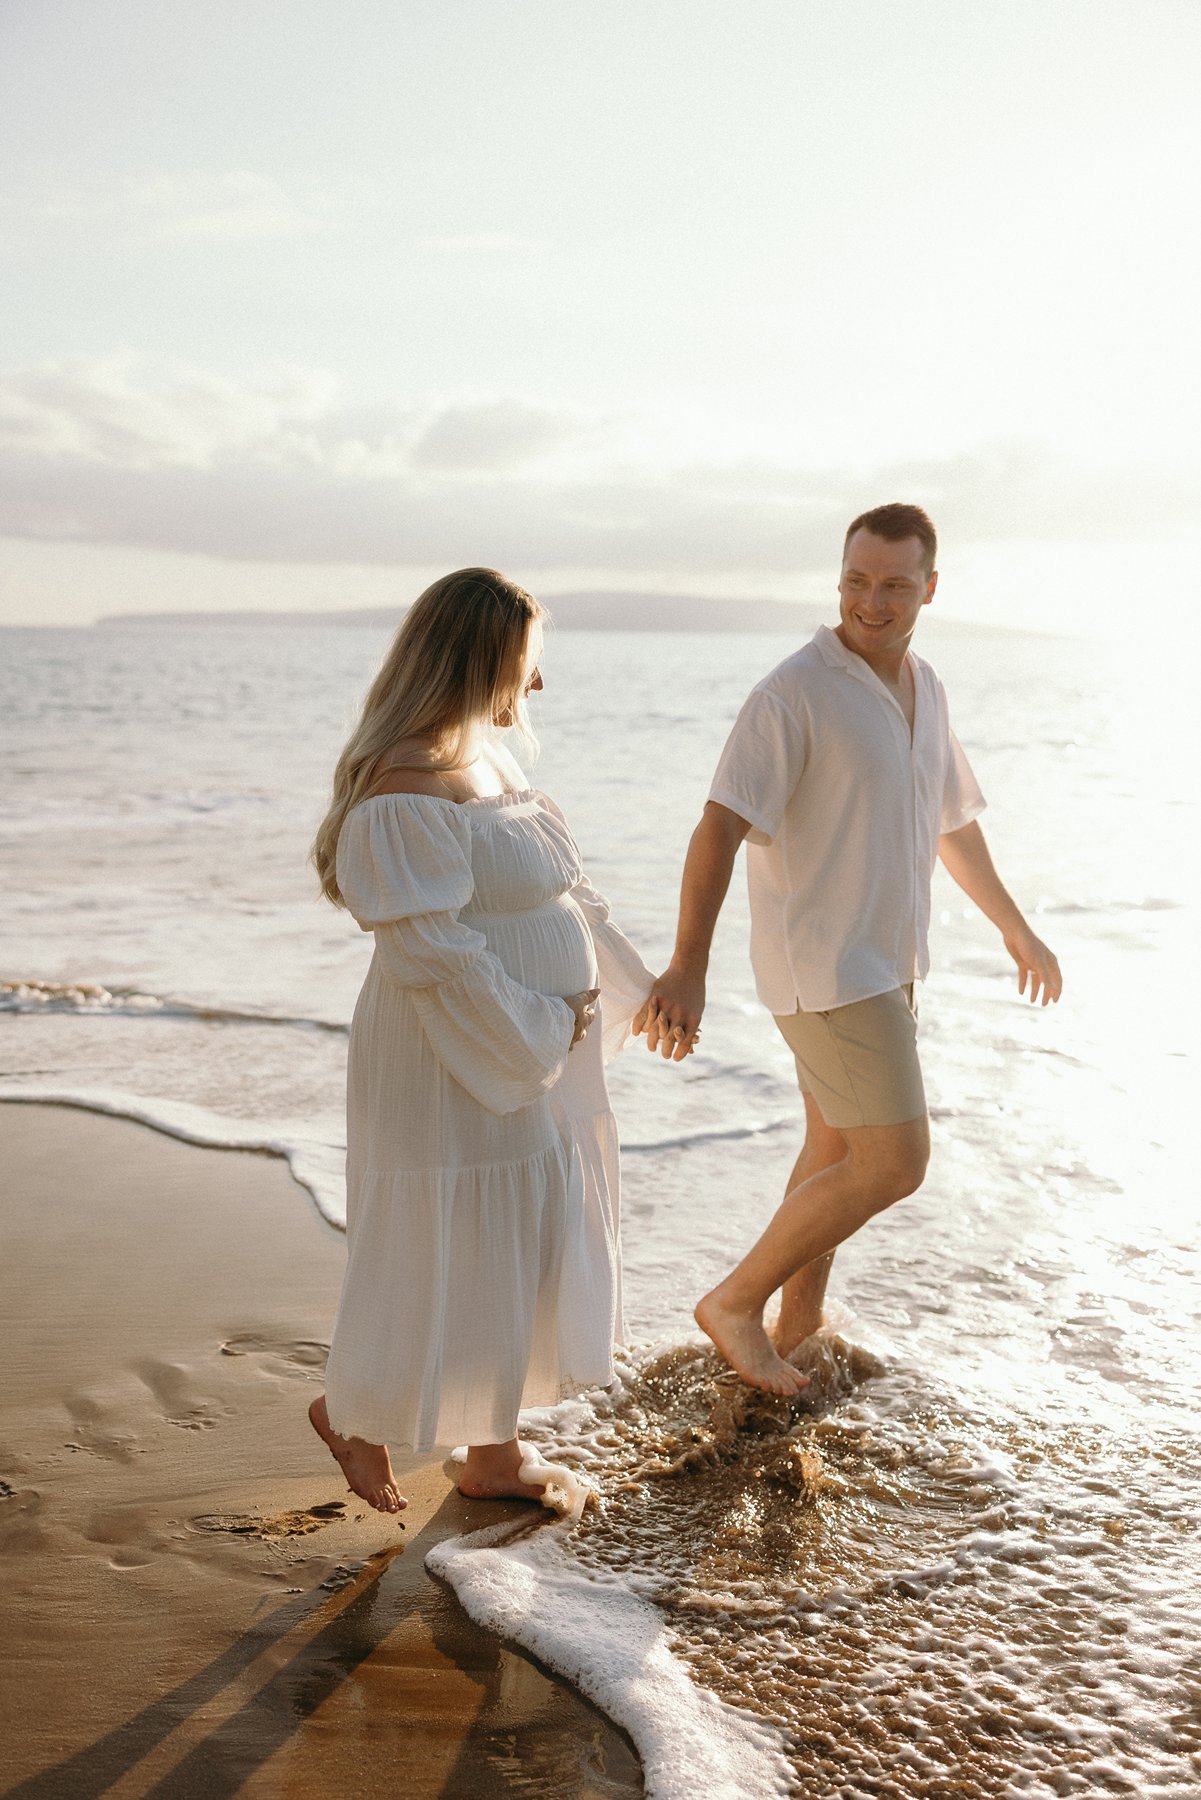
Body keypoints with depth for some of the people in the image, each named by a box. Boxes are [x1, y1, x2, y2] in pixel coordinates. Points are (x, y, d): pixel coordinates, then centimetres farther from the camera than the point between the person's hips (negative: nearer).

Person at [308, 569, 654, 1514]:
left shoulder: (485, 756, 7)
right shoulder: (408, 793, -24)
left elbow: (561, 886, 15)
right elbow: (431, 954, -27)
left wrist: (636, 982, 11)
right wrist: (547, 1024, -18)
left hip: (532, 1052, 10)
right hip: (460, 1064, -10)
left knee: (520, 1251, 18)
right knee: (446, 1256, 5)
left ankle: (497, 1450, 34)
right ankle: (355, 1410, 31)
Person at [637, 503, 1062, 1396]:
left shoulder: (923, 688, 8)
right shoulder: (793, 692, -18)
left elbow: (954, 820, 21)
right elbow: (719, 829, -25)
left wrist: (1016, 929, 29)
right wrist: (688, 967, -35)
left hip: (881, 962, 9)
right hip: (821, 964, -9)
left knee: (839, 1152, 17)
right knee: (894, 1165, -8)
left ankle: (794, 1326, 31)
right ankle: (737, 1301, 7)